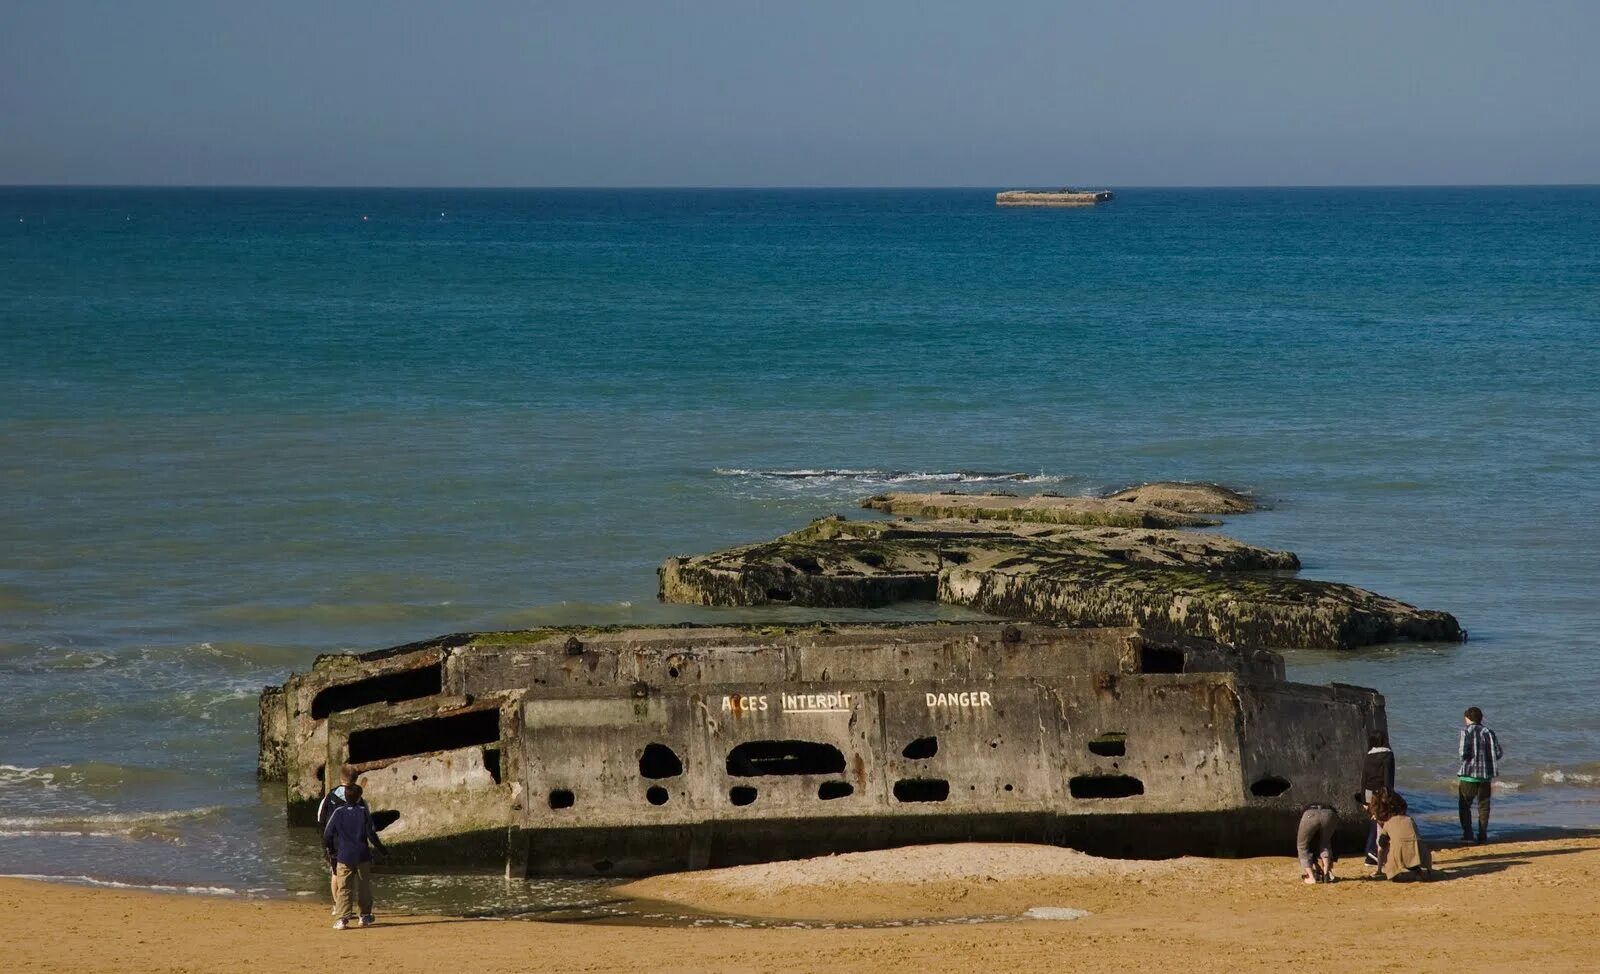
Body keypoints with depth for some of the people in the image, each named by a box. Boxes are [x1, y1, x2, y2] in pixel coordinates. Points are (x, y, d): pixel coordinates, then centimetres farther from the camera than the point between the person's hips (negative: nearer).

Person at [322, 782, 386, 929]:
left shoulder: (338, 812, -2)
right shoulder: (363, 812, -4)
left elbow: (327, 833, 0)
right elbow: (371, 833, -5)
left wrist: (329, 849, 17)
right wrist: (380, 847, 10)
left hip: (344, 857, 0)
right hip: (362, 856, 0)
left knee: (343, 888, -2)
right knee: (364, 887, 16)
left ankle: (342, 918, -14)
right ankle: (365, 915, 23)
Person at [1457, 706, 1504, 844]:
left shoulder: (1466, 731, -8)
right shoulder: (1489, 733, 4)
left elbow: (1464, 753, -16)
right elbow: (1498, 754, 1)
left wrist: (1458, 751, 6)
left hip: (1469, 773, -4)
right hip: (1486, 774, 4)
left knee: (1465, 804, 6)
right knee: (1483, 806, 11)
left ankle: (1467, 834, -4)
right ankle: (1482, 836, 7)